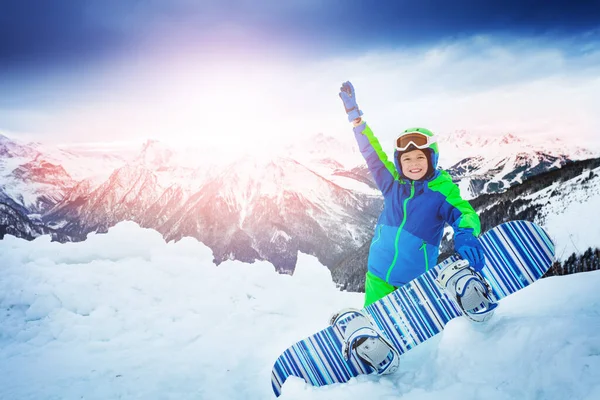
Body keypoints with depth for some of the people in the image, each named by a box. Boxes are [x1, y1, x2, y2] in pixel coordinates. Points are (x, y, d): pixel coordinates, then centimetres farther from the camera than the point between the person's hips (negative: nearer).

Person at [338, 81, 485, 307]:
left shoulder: (443, 191, -10)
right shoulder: (393, 183, 0)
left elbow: (465, 214, -22)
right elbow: (371, 151, 3)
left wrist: (465, 235, -46)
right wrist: (353, 112, 2)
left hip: (416, 282, -3)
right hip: (378, 276, 3)